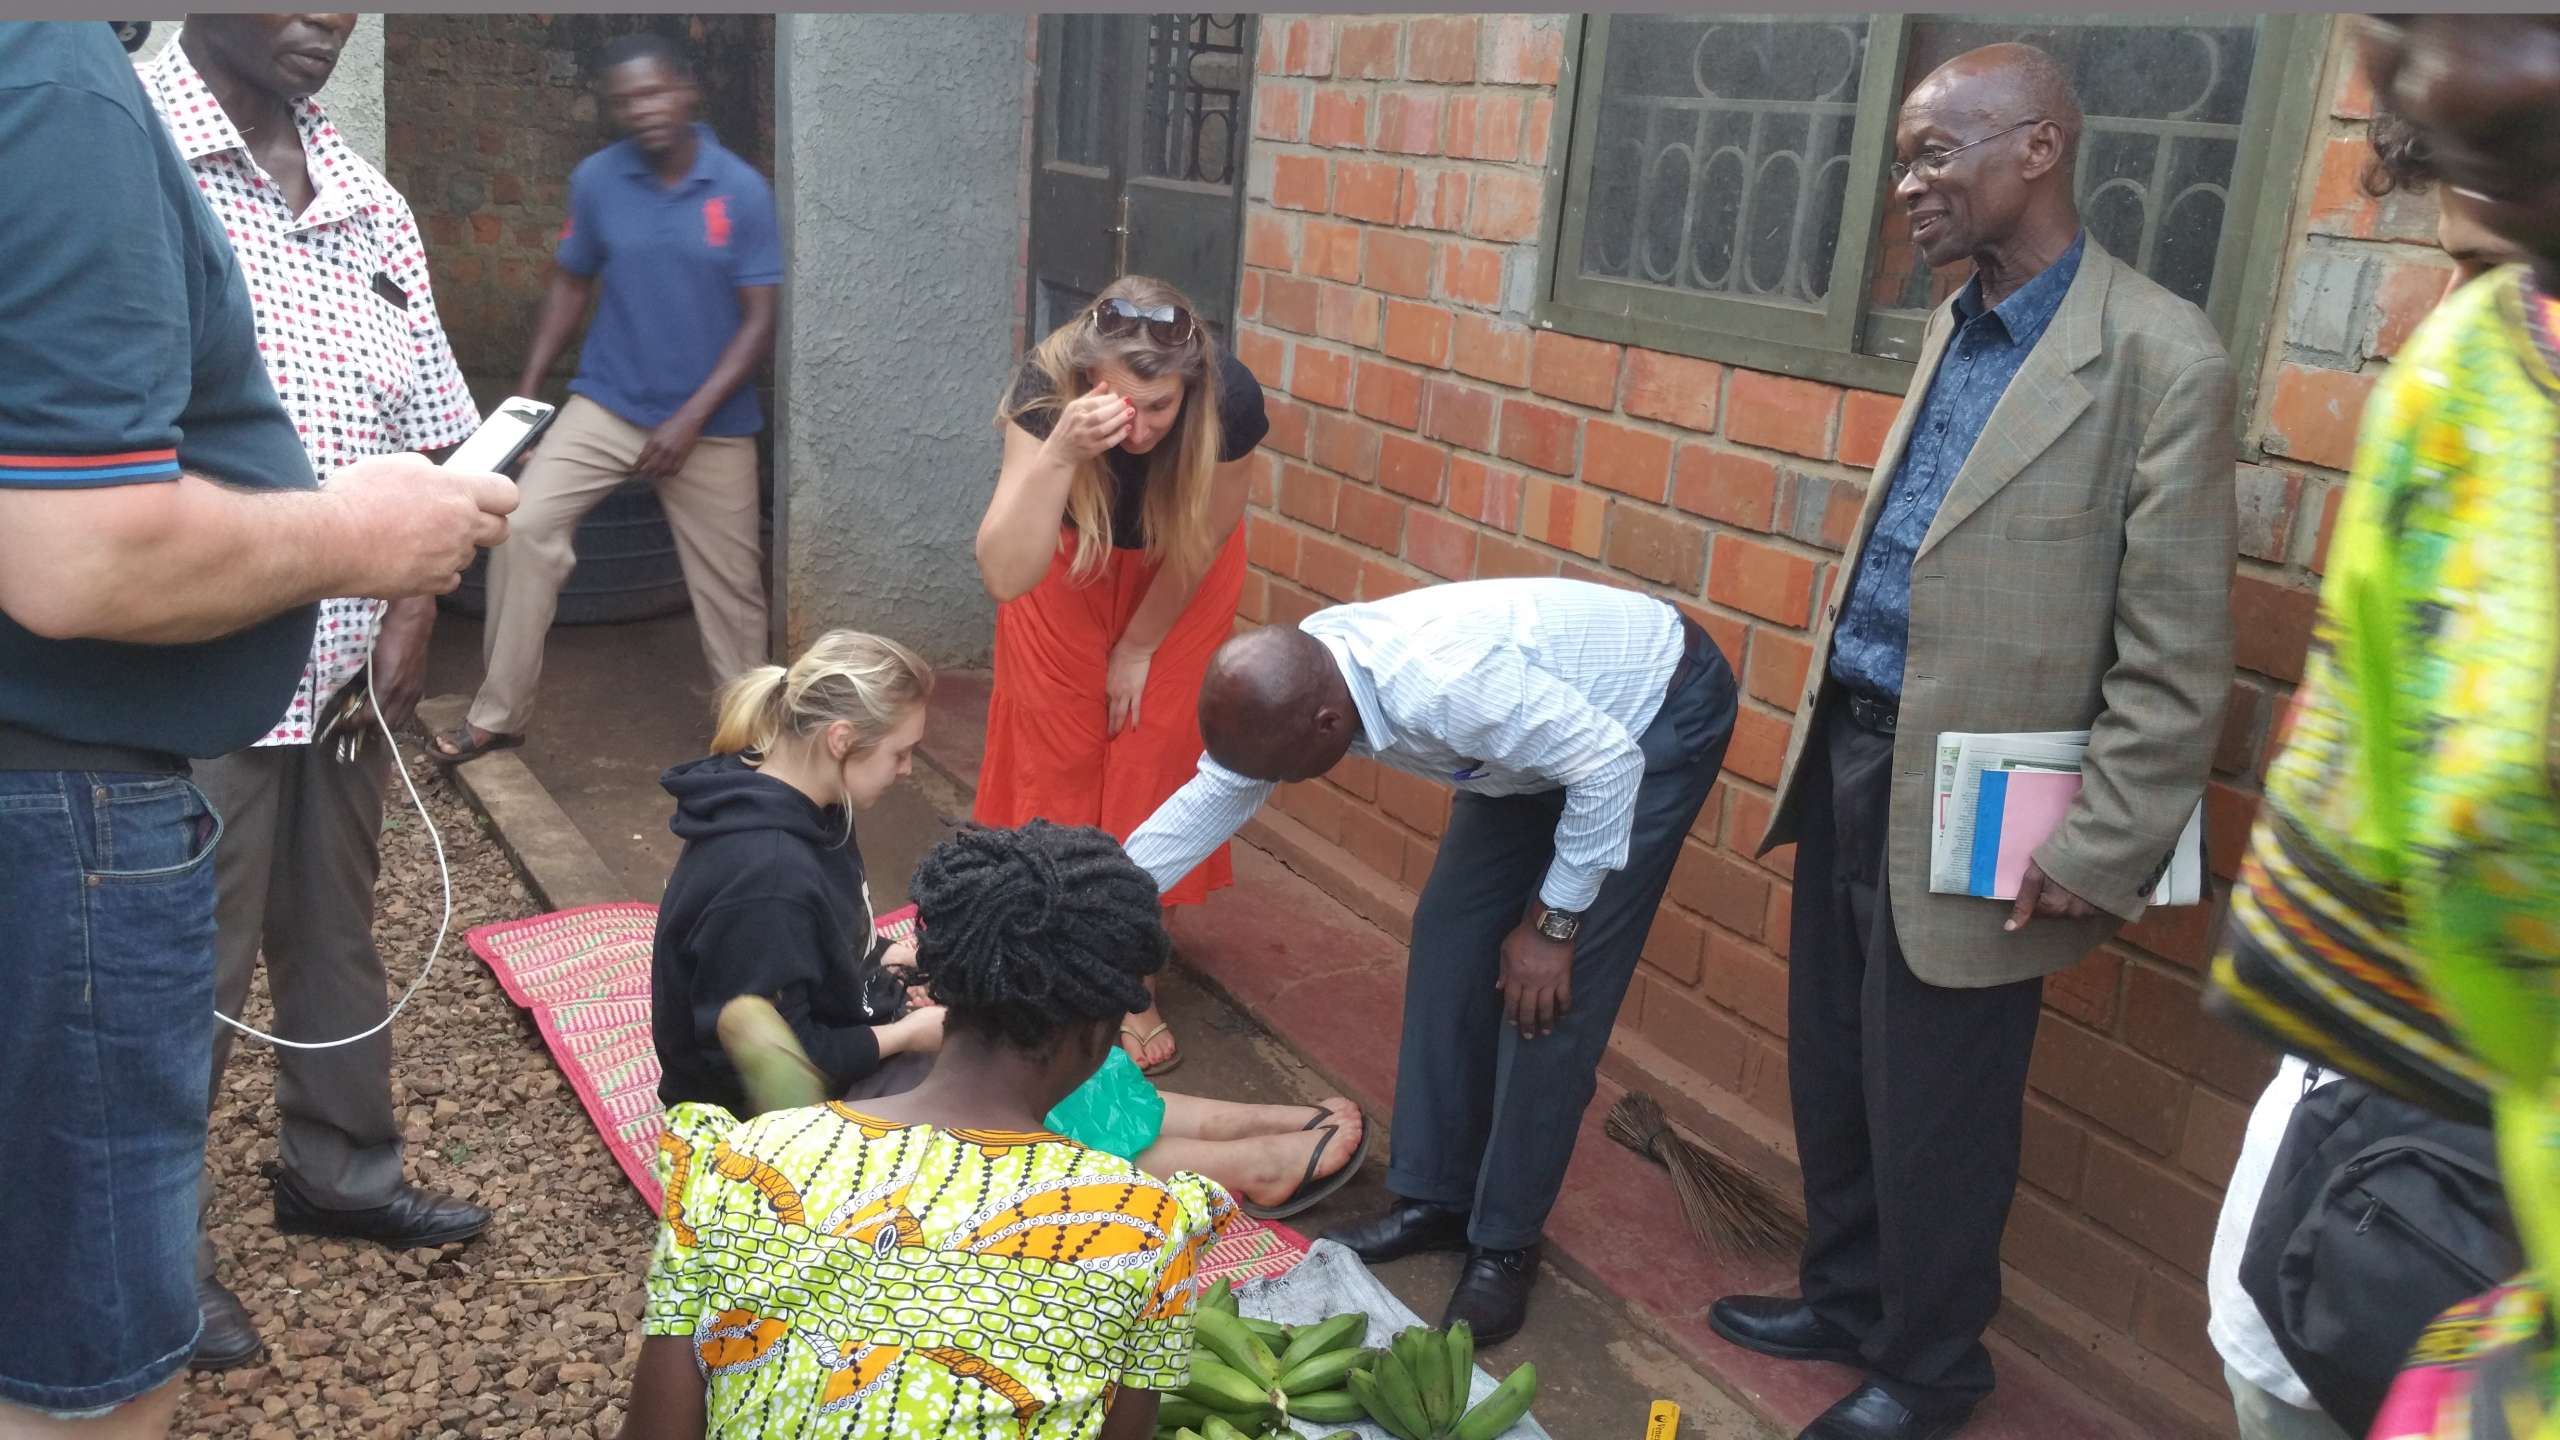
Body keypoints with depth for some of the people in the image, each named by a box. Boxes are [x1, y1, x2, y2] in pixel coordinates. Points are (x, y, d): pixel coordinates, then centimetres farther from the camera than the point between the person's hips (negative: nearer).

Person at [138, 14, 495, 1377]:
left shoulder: (369, 202, 9)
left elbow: (429, 434, 12)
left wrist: (411, 607, 1)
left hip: (349, 654, 6)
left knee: (337, 930, 19)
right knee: (184, 966, 6)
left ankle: (341, 1169, 38)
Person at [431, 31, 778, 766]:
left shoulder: (742, 190, -10)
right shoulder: (595, 180, -4)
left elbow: (759, 321, -9)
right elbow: (571, 286, 8)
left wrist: (691, 419, -17)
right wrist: (527, 390, 0)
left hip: (712, 422, -1)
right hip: (607, 403, 1)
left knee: (729, 581, 6)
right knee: (524, 525, -14)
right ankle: (496, 715, -1)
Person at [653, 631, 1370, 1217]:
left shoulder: (789, 811, -2)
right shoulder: (763, 878, -33)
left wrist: (886, 958, -2)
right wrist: (906, 1036, -19)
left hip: (835, 1054, 9)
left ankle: (1246, 1126, 5)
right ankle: (1245, 1165, 4)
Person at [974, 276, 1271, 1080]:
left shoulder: (1231, 400, -36)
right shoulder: (1046, 390, -37)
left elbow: (1201, 541, -17)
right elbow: (1004, 576, -44)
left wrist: (1139, 648, -7)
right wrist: (1061, 453, -57)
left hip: (1178, 576, 0)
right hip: (1069, 562, 0)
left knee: (1153, 760, 0)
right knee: (1059, 757, 3)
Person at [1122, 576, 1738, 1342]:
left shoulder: (1442, 683, -40)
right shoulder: (1293, 680, -16)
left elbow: (1609, 763, -30)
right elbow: (1213, 795, -1)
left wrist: (1553, 924, -20)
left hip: (1662, 711, -7)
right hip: (1550, 709, 8)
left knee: (1549, 995, -10)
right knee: (1448, 936, 4)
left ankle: (1504, 1244, 4)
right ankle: (1435, 1197, 18)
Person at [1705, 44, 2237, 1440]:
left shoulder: (2162, 359, -15)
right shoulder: (1955, 328, 9)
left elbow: (2176, 659, -14)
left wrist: (2097, 855, -14)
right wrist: (1829, 736, 17)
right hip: (1852, 757, 7)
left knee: (1929, 1107, 9)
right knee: (1830, 1069, 19)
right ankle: (1845, 1297, 42)